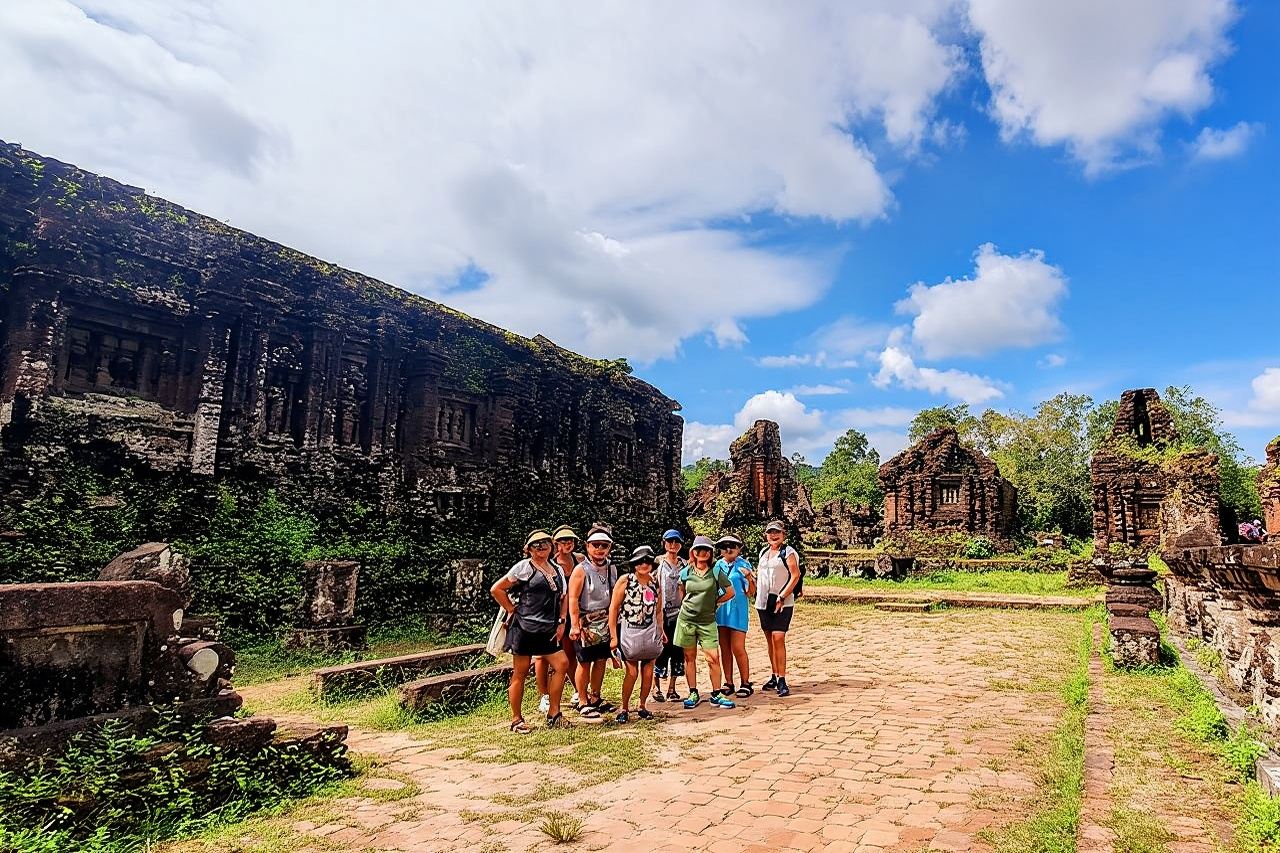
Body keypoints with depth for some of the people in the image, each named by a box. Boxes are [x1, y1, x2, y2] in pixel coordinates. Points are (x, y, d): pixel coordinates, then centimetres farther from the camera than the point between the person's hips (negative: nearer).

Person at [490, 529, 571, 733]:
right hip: (524, 627, -6)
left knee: (562, 665, -1)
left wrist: (561, 622, 10)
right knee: (520, 673, 2)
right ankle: (516, 720, 14)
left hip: (548, 630, 6)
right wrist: (512, 610, -4)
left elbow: (564, 597, 21)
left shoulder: (557, 569, 13)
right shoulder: (524, 567, -5)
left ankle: (553, 713, 12)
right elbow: (496, 589, -5)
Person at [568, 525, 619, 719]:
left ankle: (595, 698, 26)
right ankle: (583, 703, 11)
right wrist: (574, 625, -19)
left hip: (605, 621, 6)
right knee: (585, 662, 0)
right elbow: (573, 599, -14)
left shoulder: (611, 569, 8)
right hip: (586, 621, -6)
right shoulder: (581, 570, -11)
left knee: (601, 660, 11)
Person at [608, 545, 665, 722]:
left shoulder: (656, 583, 6)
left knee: (648, 671, 5)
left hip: (650, 632, 4)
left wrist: (661, 631, 6)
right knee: (632, 672, -6)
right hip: (629, 632, -4)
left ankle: (642, 706, 23)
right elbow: (613, 608, -7)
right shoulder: (624, 581, -7)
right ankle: (624, 708, 12)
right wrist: (613, 636, -10)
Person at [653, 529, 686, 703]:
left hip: (680, 612, 4)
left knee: (678, 651, 5)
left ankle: (672, 688, 15)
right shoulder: (658, 563, -1)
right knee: (662, 650, -3)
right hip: (663, 612, -4)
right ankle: (656, 688, 11)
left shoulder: (684, 564, 12)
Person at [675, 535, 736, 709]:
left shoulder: (715, 572, -3)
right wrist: (688, 605, 9)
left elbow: (730, 592, 6)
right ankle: (693, 694, 19)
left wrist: (714, 602, 4)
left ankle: (716, 695, 7)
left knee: (713, 658, -6)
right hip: (686, 619, 2)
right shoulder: (686, 572, 2)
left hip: (707, 621, -2)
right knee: (689, 658, 8)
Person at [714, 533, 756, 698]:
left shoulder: (744, 565, -4)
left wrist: (750, 579, -23)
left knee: (738, 648, -6)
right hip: (720, 610, 5)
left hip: (737, 611, -4)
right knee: (725, 649, 9)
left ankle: (746, 683, 7)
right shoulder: (718, 565, 8)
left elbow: (751, 593, -6)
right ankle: (728, 683, 18)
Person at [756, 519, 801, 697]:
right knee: (770, 640, 11)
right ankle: (774, 676, 21)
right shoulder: (763, 552, 16)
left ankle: (782, 681, -10)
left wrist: (782, 597, -16)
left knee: (778, 638, -13)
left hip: (782, 603, -6)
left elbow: (795, 576, -10)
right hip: (763, 602, 6)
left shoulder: (788, 552, -4)